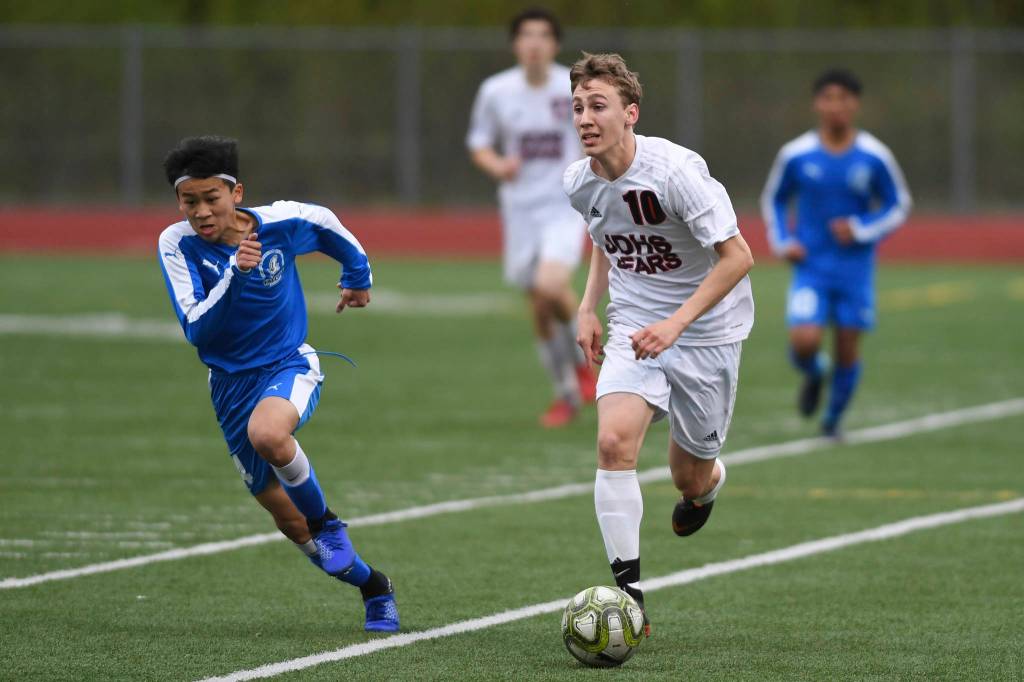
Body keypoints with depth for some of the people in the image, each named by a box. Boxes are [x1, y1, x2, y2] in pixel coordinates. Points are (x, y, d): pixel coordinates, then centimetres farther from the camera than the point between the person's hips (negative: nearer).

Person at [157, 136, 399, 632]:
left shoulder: (283, 223, -15)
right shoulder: (177, 245, -15)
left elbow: (330, 227, 10)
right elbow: (196, 330, -23)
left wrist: (358, 277, 26)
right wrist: (234, 273, -36)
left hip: (290, 366, -3)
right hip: (231, 382, 3)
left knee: (266, 433, -39)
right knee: (287, 519, 8)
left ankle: (326, 521, -12)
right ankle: (372, 587, 30)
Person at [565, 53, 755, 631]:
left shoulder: (675, 171, -24)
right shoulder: (580, 182, -3)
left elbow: (738, 256, -22)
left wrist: (677, 322, -29)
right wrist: (590, 306, 7)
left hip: (707, 332, -4)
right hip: (634, 328, 4)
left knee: (691, 478, 8)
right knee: (614, 441, -22)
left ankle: (710, 482, 49)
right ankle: (628, 592, -19)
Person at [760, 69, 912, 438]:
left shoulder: (875, 157, -6)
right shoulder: (795, 155, -5)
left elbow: (898, 206, 5)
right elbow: (773, 200, 12)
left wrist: (861, 230, -11)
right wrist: (782, 242, -3)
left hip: (855, 267, 1)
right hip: (811, 267, -1)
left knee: (848, 349, 3)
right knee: (804, 342, -18)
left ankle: (833, 418, 28)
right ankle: (813, 374, 20)